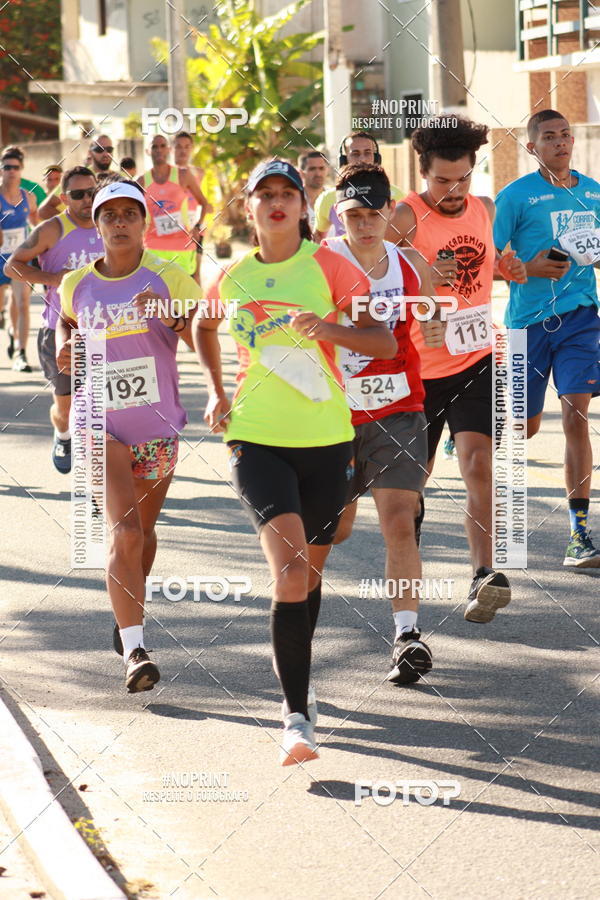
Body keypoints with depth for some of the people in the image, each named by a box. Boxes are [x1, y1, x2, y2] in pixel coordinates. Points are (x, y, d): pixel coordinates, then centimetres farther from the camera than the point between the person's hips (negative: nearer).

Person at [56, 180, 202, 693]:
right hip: (101, 424, -1)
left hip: (158, 424, 1)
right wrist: (64, 346, 2)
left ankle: (130, 613, 47)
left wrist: (173, 319, -30)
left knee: (144, 530, 18)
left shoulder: (168, 280, -6)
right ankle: (134, 651, -20)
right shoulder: (77, 285, 1)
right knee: (124, 532, -17)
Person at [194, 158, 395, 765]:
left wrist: (327, 329, -21)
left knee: (308, 572, 12)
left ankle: (294, 682, 39)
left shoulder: (328, 265, -2)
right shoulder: (232, 278, 4)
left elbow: (384, 343, -5)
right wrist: (216, 392, 15)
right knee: (289, 569, -19)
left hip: (325, 439, 1)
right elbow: (203, 326, 27)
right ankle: (297, 716, -19)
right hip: (256, 438, -1)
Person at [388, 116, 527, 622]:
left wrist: (511, 269, 4)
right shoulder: (405, 218, -11)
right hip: (419, 368, -2)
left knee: (478, 465, -16)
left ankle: (486, 577, -23)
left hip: (476, 362, 2)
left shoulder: (485, 210, 6)